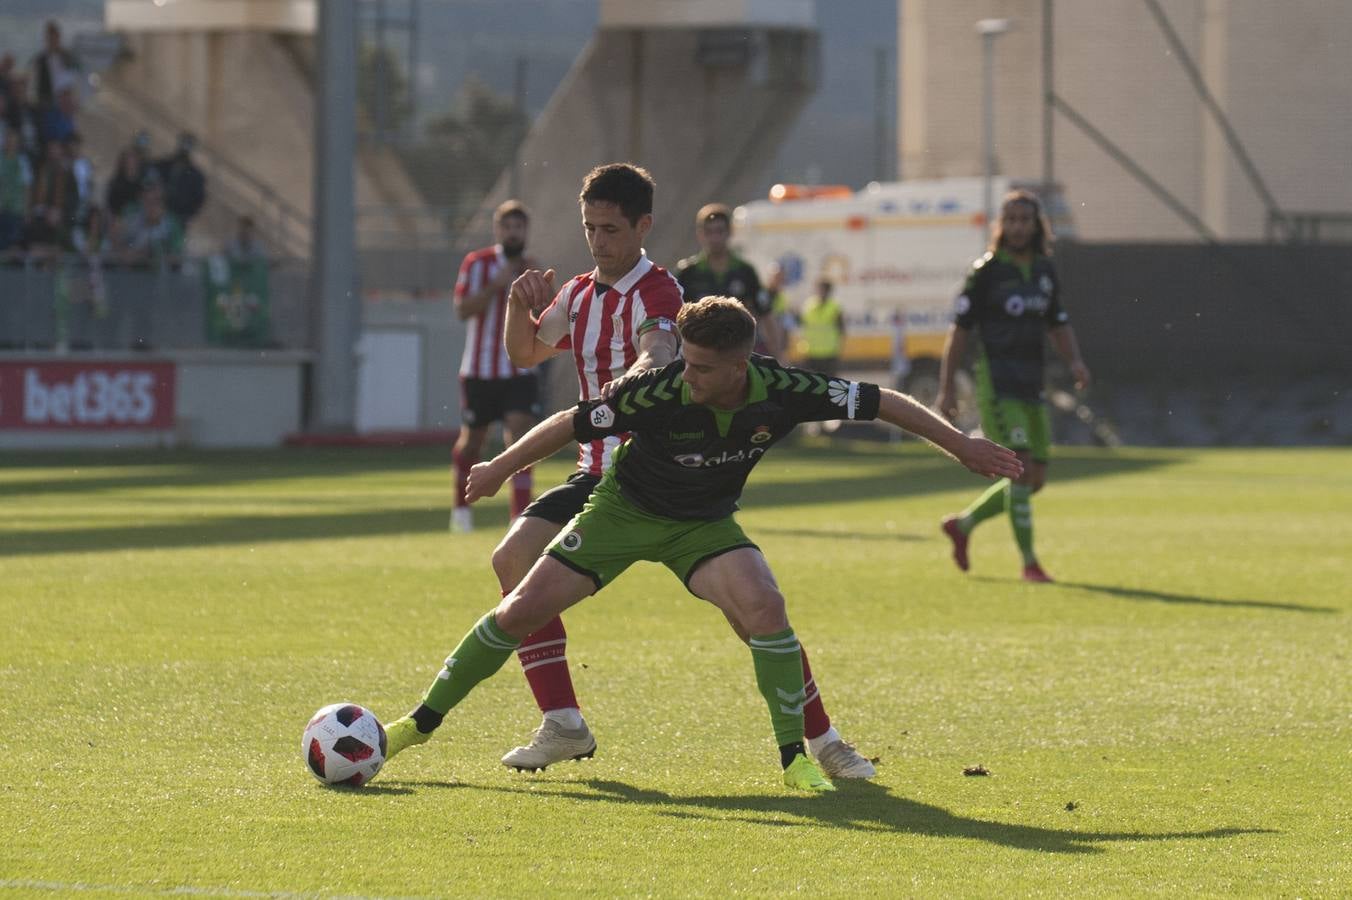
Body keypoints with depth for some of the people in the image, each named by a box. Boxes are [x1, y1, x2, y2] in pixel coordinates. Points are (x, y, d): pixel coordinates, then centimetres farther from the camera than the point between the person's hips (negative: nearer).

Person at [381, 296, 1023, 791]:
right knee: (521, 611, -6)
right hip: (626, 506, -1)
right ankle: (423, 720, 12)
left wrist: (961, 446, -11)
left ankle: (794, 757, -15)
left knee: (764, 604, -27)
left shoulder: (780, 391, -27)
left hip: (705, 523, 1)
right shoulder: (659, 392, -32)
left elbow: (880, 402, -15)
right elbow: (571, 424, -17)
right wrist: (500, 468, -7)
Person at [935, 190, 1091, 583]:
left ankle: (962, 524, 26)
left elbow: (1058, 325, 20)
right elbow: (959, 330, -5)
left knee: (1036, 478, 9)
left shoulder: (1044, 270, 11)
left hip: (1031, 386, 7)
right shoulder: (986, 271, -6)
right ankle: (1029, 561, -8)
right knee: (1022, 468, -15)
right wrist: (946, 389, -8)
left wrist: (1074, 361, 1)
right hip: (997, 385, -7)